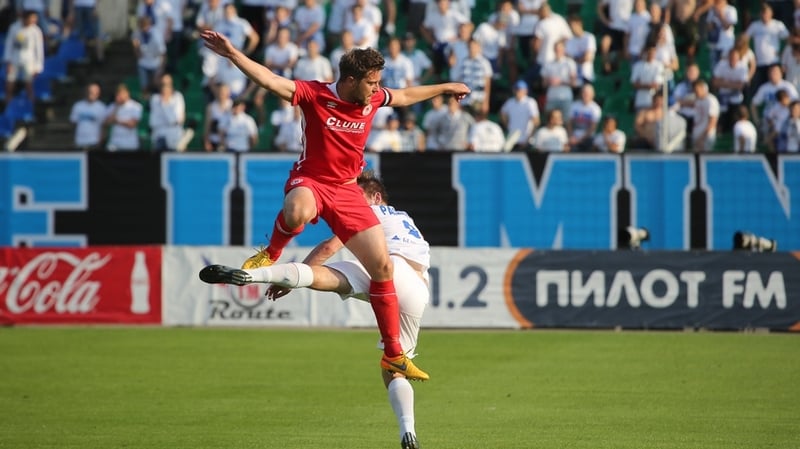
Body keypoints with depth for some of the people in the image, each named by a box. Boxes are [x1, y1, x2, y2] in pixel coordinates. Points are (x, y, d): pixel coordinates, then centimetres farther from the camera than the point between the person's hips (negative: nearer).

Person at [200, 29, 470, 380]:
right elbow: (270, 80, -25)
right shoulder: (315, 94, -14)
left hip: (347, 190, 5)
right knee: (298, 213, -45)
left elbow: (405, 96, 23)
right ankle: (270, 254, -9)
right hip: (310, 181, -5)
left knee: (382, 266, -1)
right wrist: (231, 54, -38)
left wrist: (445, 88, 35)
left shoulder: (373, 99, 2)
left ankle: (394, 354, 10)